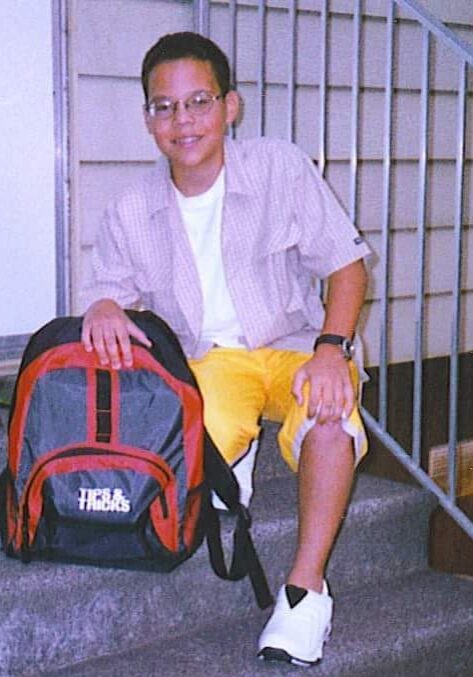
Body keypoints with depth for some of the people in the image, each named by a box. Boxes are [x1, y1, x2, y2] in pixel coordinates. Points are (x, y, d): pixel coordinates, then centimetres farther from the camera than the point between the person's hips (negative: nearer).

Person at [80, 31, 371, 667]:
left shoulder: (281, 167, -7)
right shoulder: (130, 212, 2)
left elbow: (346, 262, -5)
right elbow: (117, 289, 9)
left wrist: (332, 348, -21)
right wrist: (104, 308, -18)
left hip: (296, 345, -2)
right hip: (209, 359, 2)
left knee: (329, 417, -36)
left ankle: (306, 589, -23)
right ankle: (235, 445, 8)